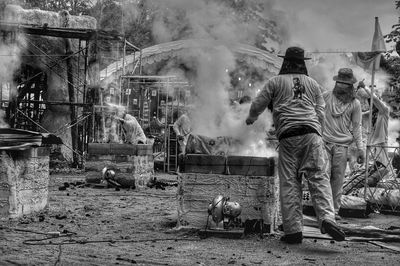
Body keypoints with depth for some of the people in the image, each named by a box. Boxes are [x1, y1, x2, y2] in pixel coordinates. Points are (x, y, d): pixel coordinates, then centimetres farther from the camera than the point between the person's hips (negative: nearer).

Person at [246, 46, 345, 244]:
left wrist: (250, 119, 37)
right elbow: (320, 113, 17)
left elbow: (257, 105, 17)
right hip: (311, 132, 1)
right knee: (318, 177, -5)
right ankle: (327, 218, -25)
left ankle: (293, 229, -5)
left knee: (289, 183, 0)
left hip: (287, 134, -1)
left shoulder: (275, 82, 14)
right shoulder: (313, 83, 22)